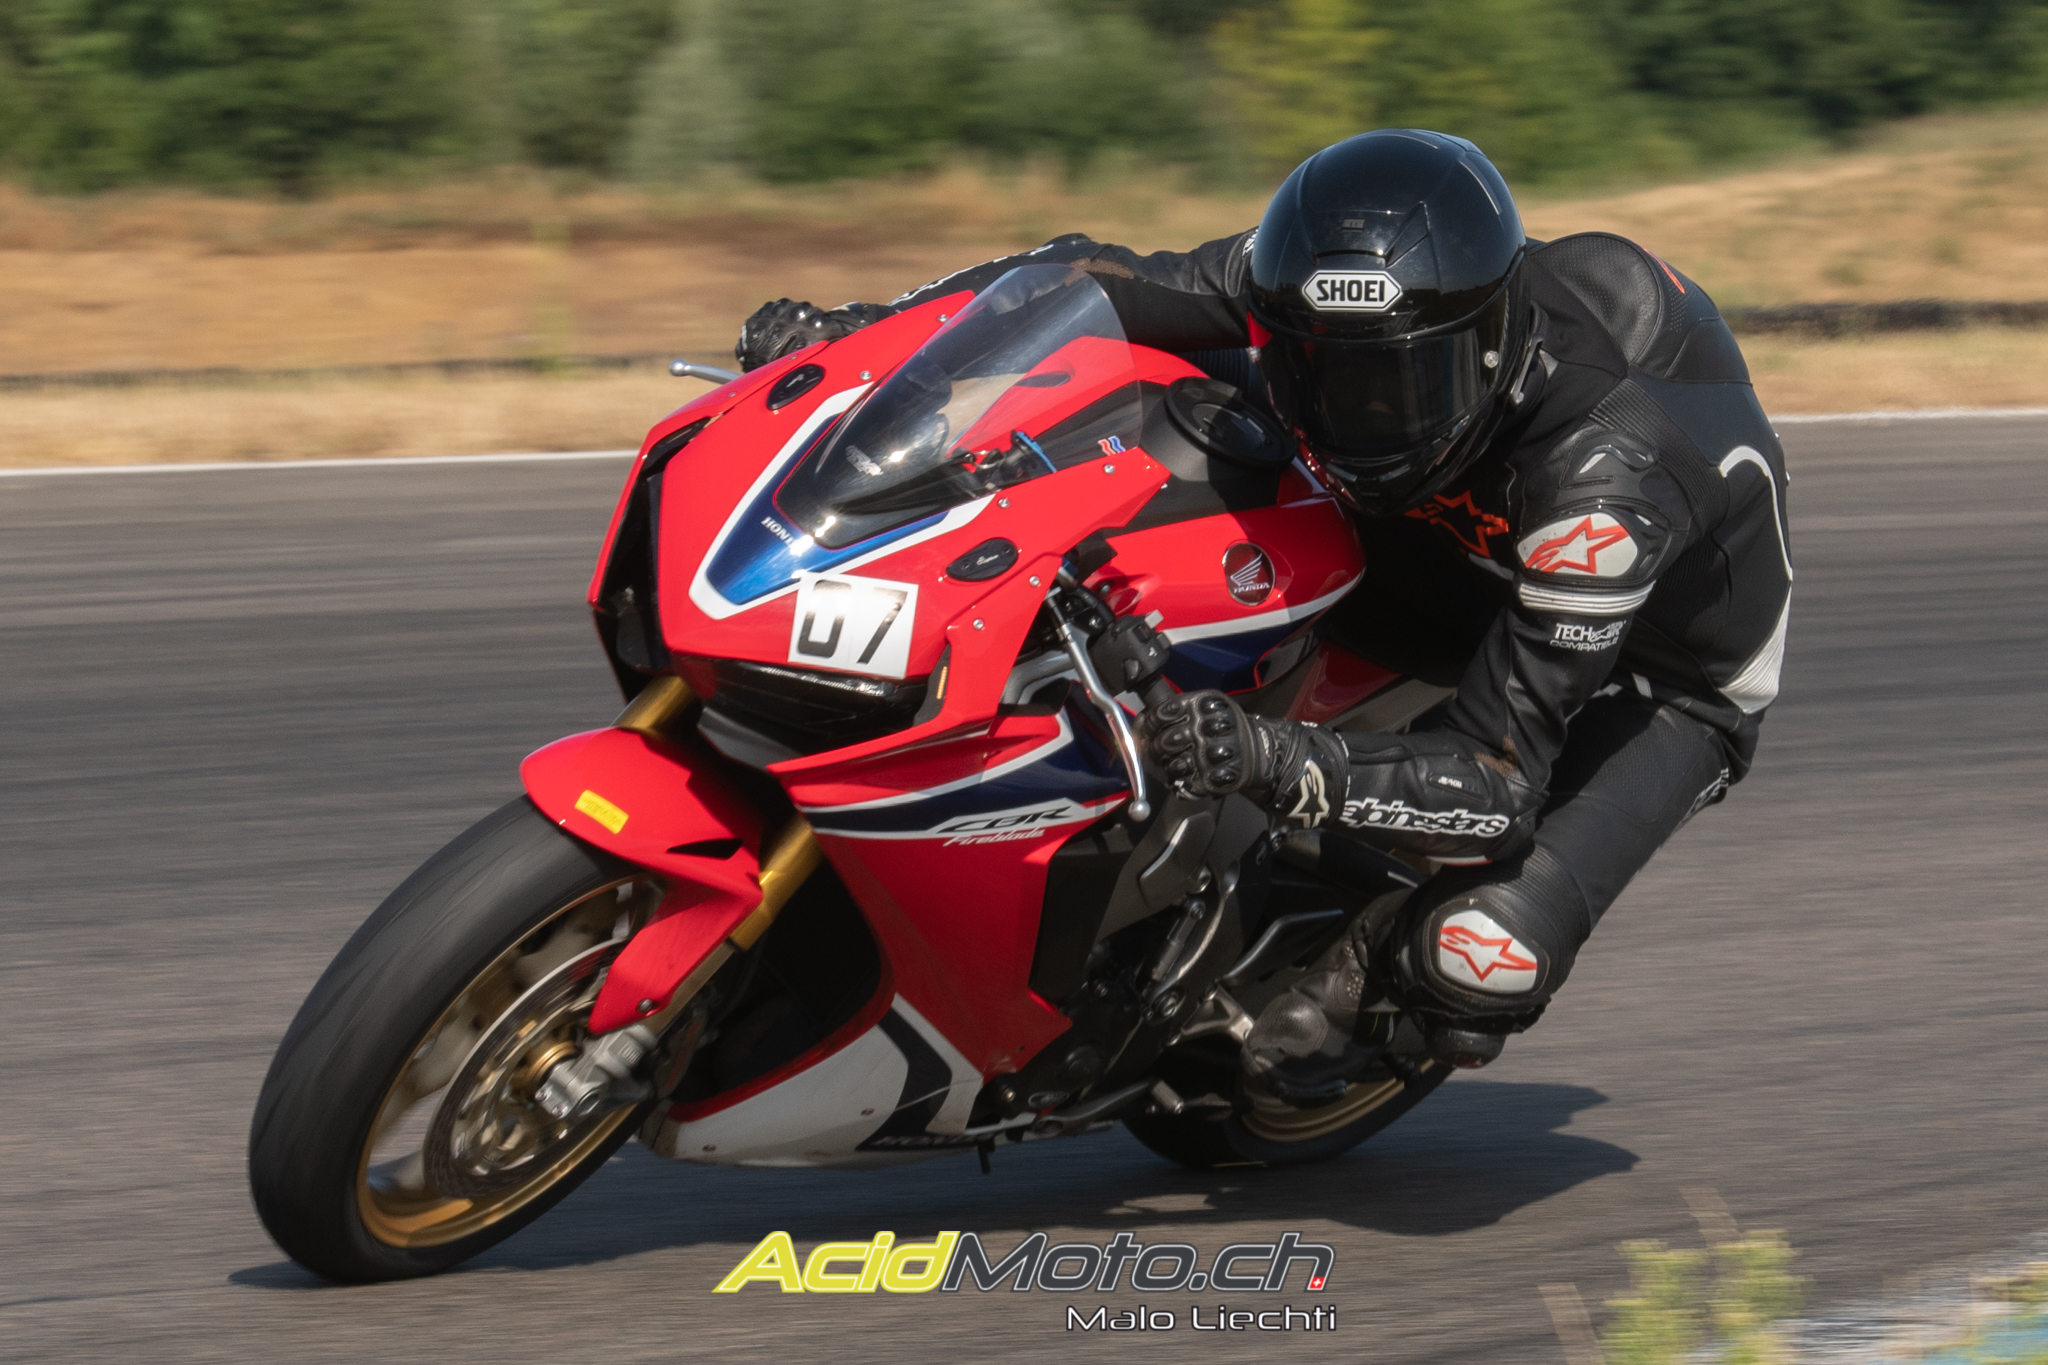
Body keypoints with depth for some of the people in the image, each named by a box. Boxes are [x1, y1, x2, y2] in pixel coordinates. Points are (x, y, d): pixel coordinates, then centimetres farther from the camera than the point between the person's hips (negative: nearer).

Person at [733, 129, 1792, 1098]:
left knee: (1480, 956, -31)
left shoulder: (1607, 470, -43)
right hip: (1485, 560, 6)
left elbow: (1503, 779, -41)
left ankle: (1372, 975, 4)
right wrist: (855, 328, -27)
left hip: (1661, 676, -5)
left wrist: (1280, 765, -55)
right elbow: (1096, 280, -15)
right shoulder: (1301, 281, -27)